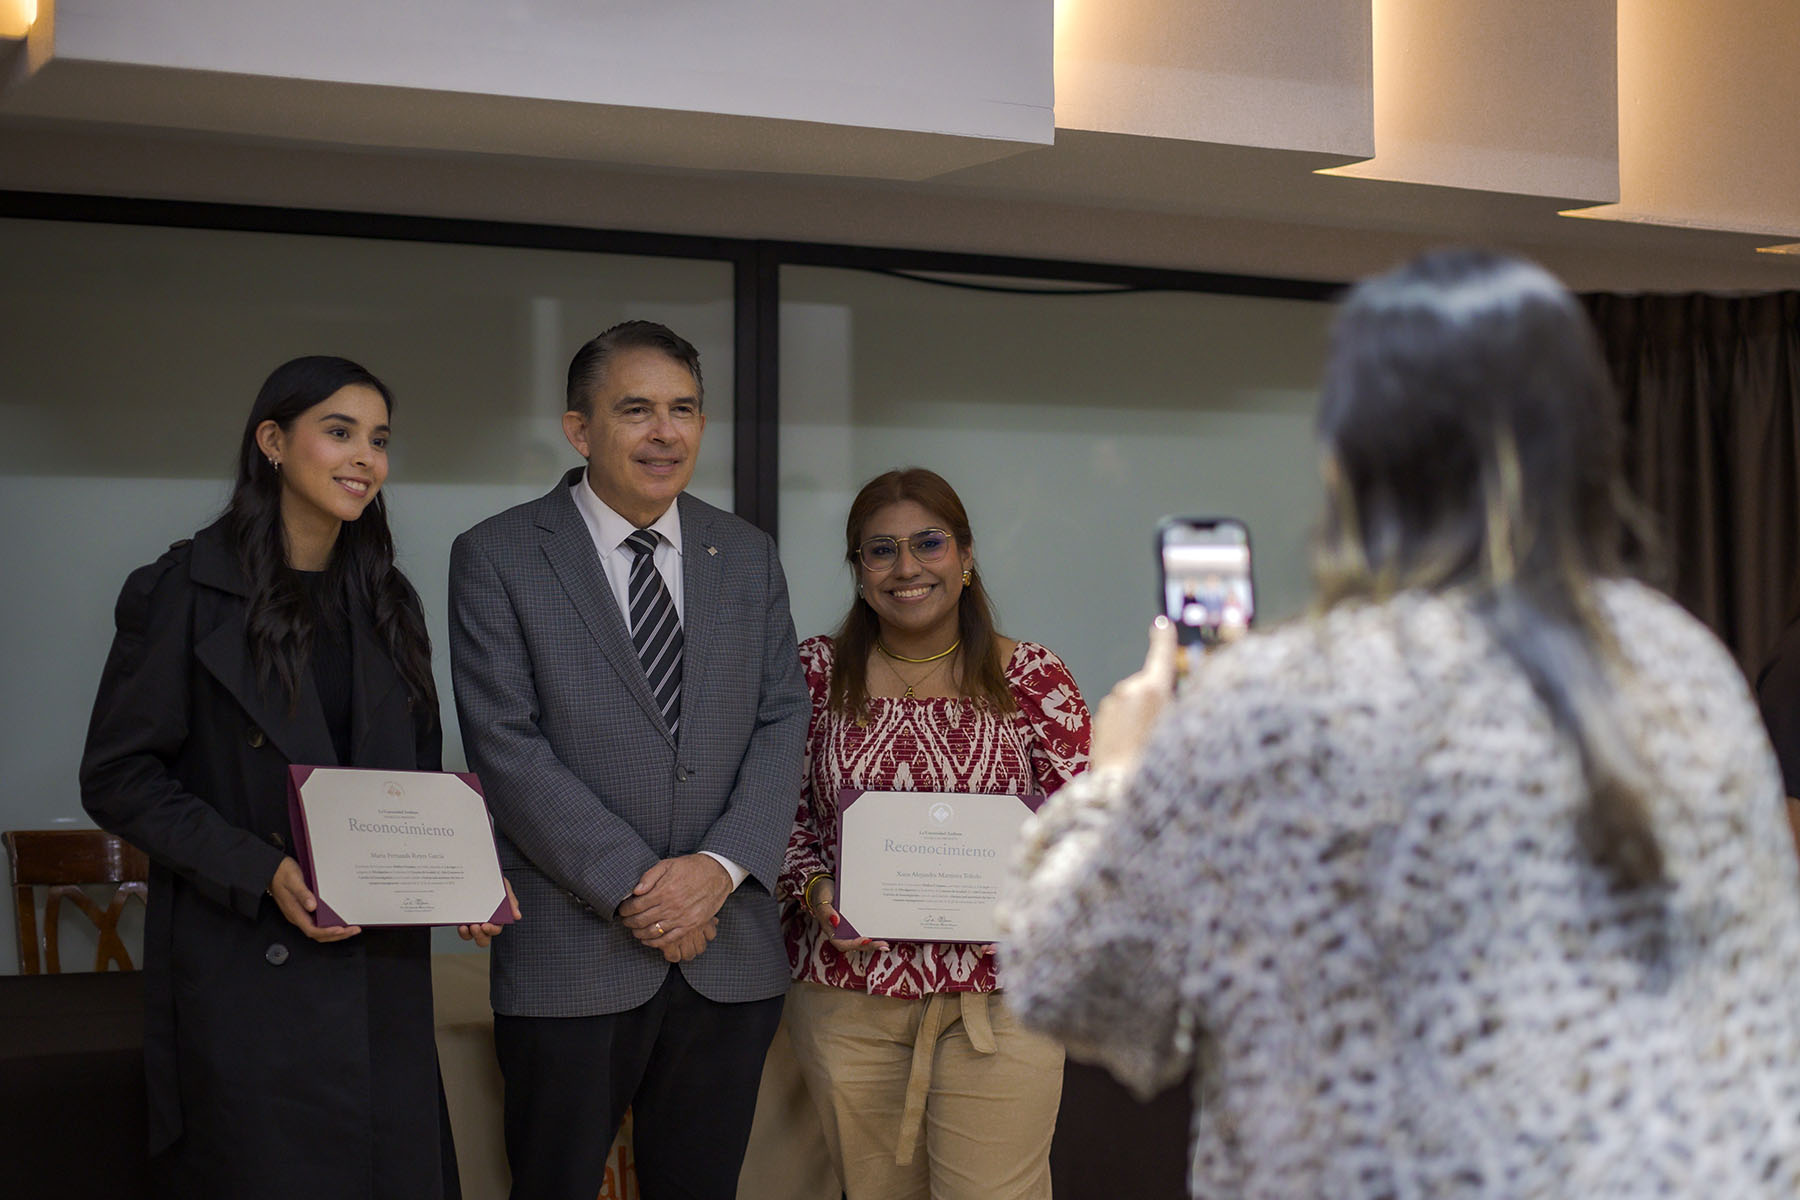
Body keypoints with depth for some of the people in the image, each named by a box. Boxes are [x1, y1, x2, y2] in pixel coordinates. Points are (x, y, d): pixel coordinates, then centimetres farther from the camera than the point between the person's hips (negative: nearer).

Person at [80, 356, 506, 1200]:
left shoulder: (388, 604, 12)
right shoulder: (181, 593, -5)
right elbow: (116, 779, -7)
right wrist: (263, 874, -18)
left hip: (382, 968, 5)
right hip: (244, 966, -5)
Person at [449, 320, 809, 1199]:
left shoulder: (748, 556, 11)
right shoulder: (497, 558, -2)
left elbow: (780, 723, 5)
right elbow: (508, 747, -9)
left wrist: (721, 866, -11)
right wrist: (632, 888, -14)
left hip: (730, 956, 4)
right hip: (572, 958, -3)